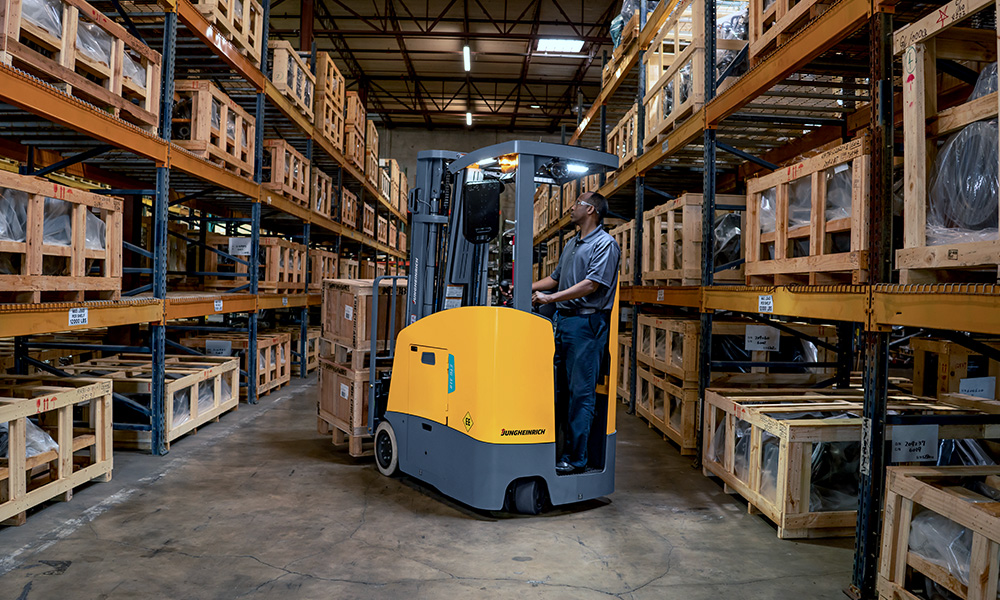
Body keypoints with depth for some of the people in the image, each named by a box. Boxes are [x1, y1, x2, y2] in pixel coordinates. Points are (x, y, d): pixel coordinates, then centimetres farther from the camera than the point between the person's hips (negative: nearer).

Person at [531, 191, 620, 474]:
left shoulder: (605, 244, -7)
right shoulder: (571, 244, 21)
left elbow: (592, 284, -17)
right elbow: (555, 278, 28)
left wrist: (550, 297, -18)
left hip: (587, 323, -9)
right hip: (563, 321, 9)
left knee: (581, 392, -6)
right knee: (557, 388, 12)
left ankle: (575, 457, 0)